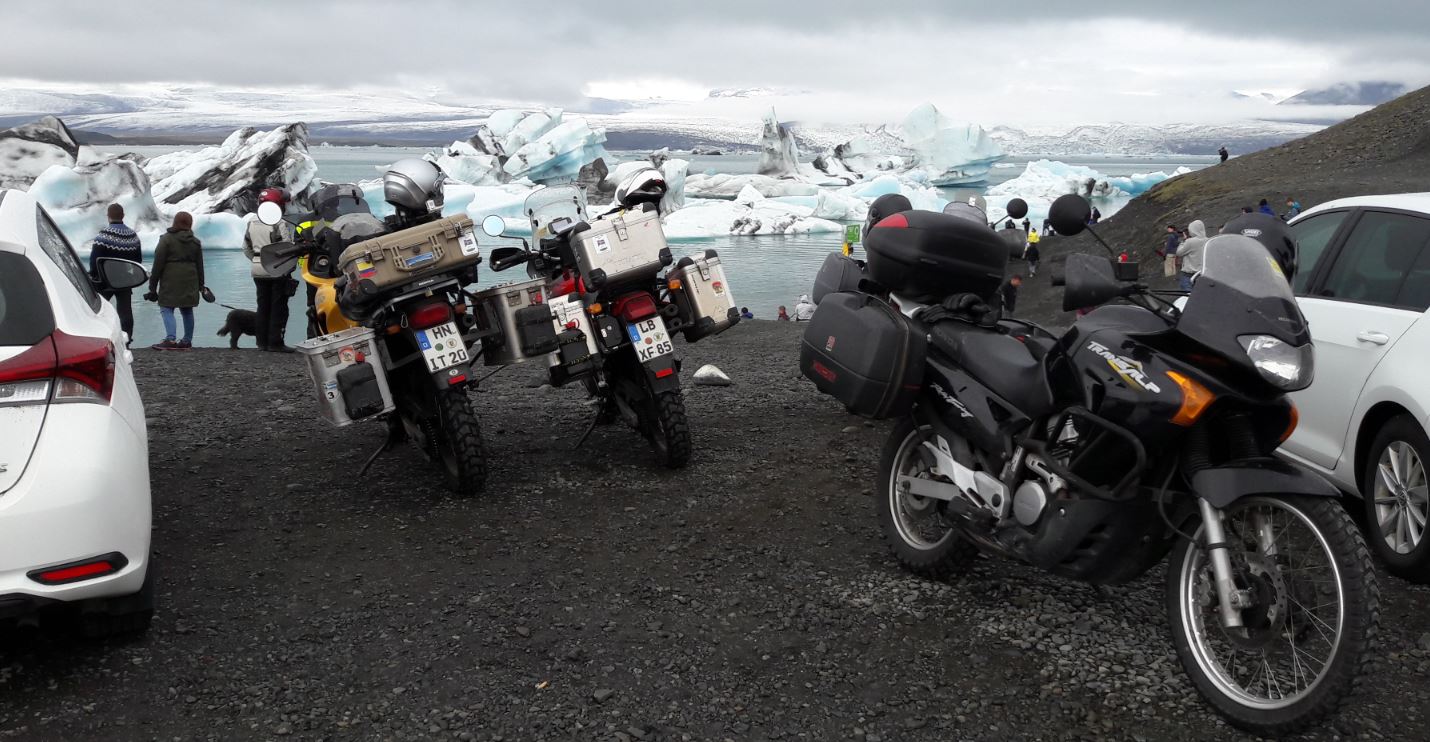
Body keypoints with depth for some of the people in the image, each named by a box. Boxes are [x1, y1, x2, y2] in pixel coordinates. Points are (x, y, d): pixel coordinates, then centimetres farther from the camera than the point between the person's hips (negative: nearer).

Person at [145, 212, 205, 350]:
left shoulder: (166, 239, -5)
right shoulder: (195, 241, 11)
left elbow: (158, 263, -7)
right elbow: (200, 266, 14)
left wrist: (153, 285, -2)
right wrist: (200, 285, 20)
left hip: (171, 281, -5)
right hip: (190, 281, 5)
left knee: (166, 309, -5)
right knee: (187, 310, 11)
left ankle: (170, 339, -19)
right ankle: (187, 340, 14)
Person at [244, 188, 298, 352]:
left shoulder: (252, 224, 9)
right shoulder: (280, 224, -14)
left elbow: (246, 248, 15)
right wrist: (290, 266, -4)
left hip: (258, 271, 7)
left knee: (262, 306, 13)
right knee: (278, 308, -1)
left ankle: (262, 341, 16)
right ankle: (275, 343, -2)